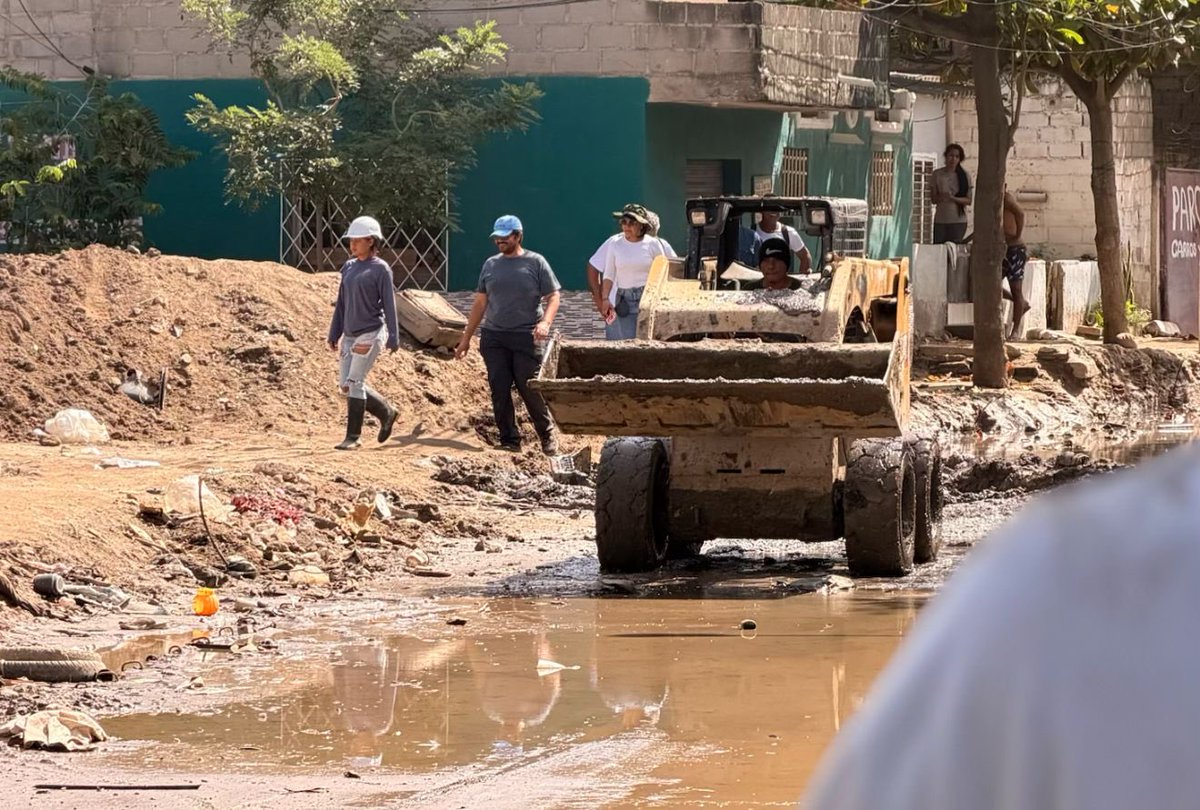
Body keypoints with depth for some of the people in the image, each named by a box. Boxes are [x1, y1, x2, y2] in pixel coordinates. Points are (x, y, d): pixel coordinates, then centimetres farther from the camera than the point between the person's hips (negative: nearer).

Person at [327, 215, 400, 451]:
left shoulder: (380, 269, -7)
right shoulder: (349, 268, 11)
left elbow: (389, 305, -7)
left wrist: (393, 338, -10)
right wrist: (334, 333, 15)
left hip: (370, 334, -7)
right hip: (350, 335, 7)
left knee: (354, 383, -12)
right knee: (345, 385, 6)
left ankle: (353, 436, -5)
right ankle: (386, 413, 24)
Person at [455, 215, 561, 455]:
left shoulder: (535, 263, 1)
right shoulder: (491, 265, 12)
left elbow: (553, 297, 0)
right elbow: (480, 303, 17)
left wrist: (545, 322, -19)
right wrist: (466, 338, 16)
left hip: (526, 337, -4)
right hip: (493, 337, 4)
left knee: (530, 390, -4)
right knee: (499, 391, 0)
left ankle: (548, 436, 13)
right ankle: (509, 440, 7)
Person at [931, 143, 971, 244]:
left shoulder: (964, 176, 3)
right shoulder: (937, 174, 5)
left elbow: (968, 200, 1)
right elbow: (933, 199, 4)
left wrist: (953, 198, -16)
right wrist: (940, 197, -19)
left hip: (958, 221, -1)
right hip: (940, 220, 1)